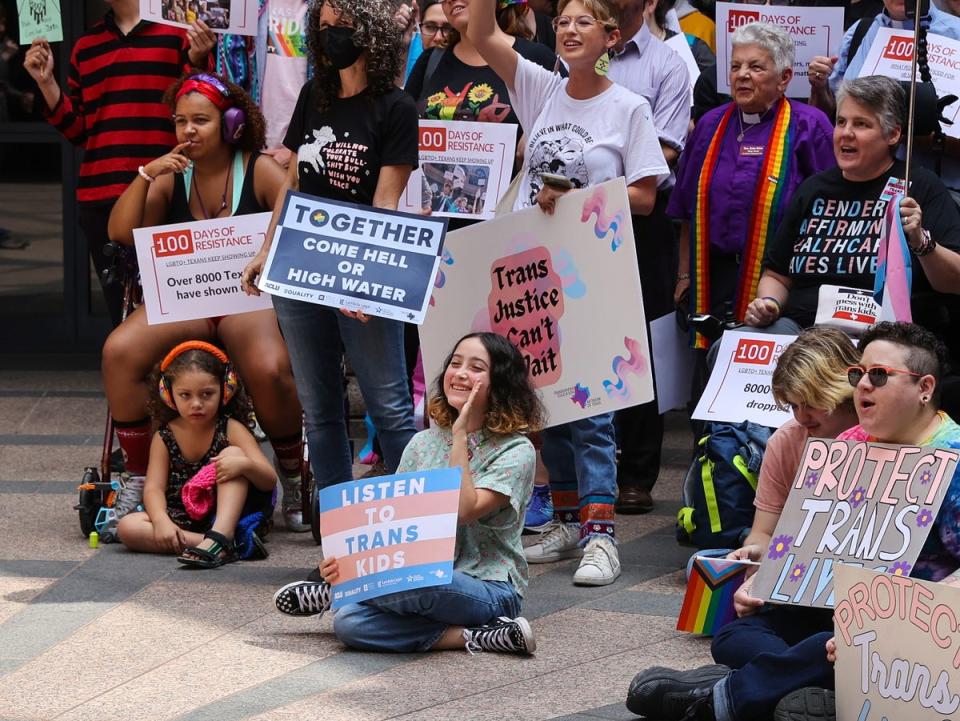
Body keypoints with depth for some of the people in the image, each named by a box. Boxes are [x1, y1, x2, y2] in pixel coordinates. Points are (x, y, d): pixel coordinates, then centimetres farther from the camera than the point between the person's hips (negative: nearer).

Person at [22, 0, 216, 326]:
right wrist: (46, 82, 6)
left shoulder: (178, 31, 2)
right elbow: (78, 130, 18)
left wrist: (197, 62, -16)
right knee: (121, 311, 9)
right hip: (101, 198, 5)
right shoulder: (86, 46, 16)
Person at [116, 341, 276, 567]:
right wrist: (161, 521, -27)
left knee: (233, 453, -22)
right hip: (183, 521, 2)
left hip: (228, 514, -2)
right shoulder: (164, 438, 2)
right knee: (127, 527, -22)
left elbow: (270, 481, -10)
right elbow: (154, 487, -6)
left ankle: (221, 536, -39)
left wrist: (245, 465, -33)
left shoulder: (231, 430, -4)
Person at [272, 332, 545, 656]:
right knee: (349, 622, -24)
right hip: (430, 583, 5)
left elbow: (465, 511, -20)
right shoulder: (423, 444, 11)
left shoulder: (515, 451, -6)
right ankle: (472, 637, -18)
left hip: (491, 590, -5)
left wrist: (460, 435, -15)